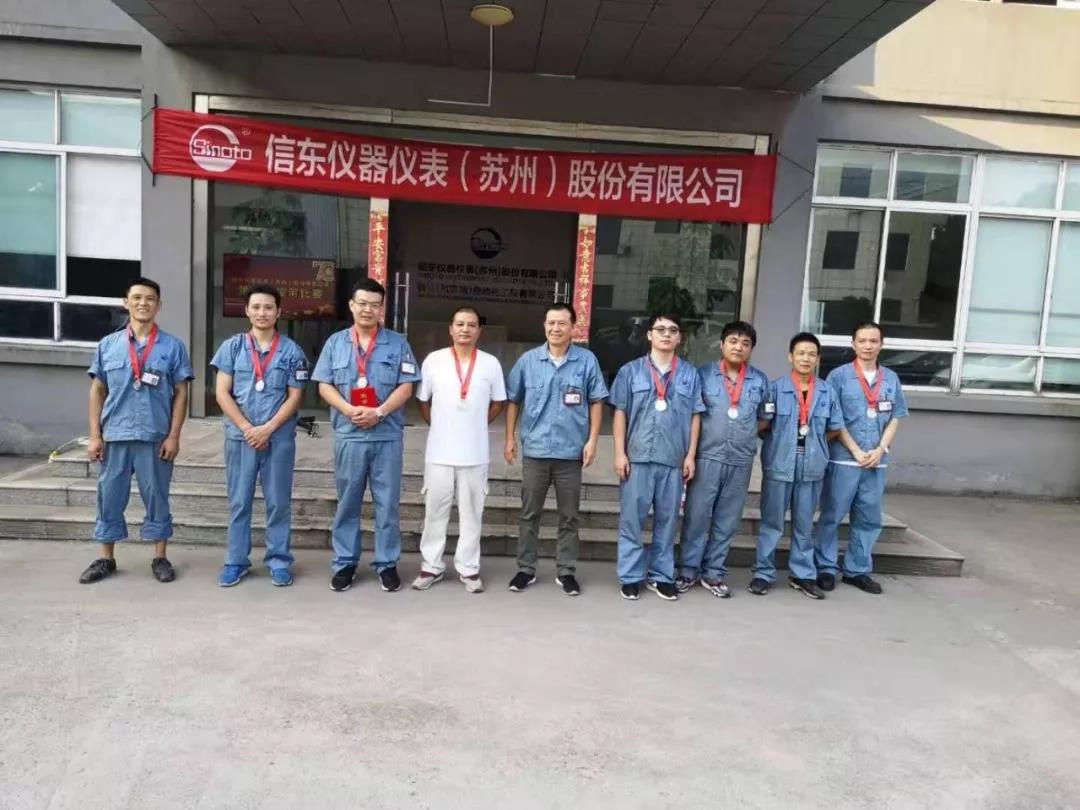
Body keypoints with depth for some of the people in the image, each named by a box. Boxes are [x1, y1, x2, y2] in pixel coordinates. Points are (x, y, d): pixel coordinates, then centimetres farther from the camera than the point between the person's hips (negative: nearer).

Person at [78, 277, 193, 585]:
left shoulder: (173, 346, 0)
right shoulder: (108, 344, 6)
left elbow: (180, 394, 0)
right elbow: (97, 391, 8)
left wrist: (174, 436, -6)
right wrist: (95, 435, 2)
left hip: (155, 437, -2)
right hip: (115, 436, 2)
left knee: (157, 498, 7)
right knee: (109, 497, 9)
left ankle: (160, 557, 19)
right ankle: (105, 558, 23)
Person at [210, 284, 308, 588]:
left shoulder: (292, 351, 2)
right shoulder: (232, 347, 4)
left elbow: (294, 397, -1)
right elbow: (222, 393, 0)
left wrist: (267, 429, -10)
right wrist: (247, 428, -9)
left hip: (279, 437, -1)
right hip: (240, 435, 1)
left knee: (278, 502, 5)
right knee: (239, 501, 8)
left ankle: (279, 561, 16)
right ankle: (236, 561, 18)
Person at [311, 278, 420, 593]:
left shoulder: (398, 343, 4)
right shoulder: (335, 343, 9)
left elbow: (405, 388, -2)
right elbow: (324, 386, 3)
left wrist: (379, 412, -16)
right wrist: (350, 410, -13)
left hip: (387, 435, -1)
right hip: (348, 434, 1)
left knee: (387, 503, 5)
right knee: (347, 502, 10)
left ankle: (387, 563, 16)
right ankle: (344, 563, 21)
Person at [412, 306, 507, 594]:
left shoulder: (491, 363, 1)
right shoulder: (433, 360, 0)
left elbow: (498, 403, 11)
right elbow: (423, 401, 9)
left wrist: (476, 426, 6)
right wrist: (440, 427, 5)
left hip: (475, 453, 0)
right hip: (439, 451, 0)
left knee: (471, 512, 7)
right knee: (435, 510, 8)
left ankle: (469, 568, 17)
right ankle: (431, 566, 19)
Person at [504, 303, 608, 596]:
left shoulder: (587, 360, -2)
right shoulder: (528, 360, 1)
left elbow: (596, 402, 3)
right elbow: (513, 401, 8)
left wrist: (592, 440, -3)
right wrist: (510, 438, 5)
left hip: (571, 451, -1)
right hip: (535, 450, 1)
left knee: (569, 517, 9)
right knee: (529, 514, 10)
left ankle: (566, 572, 21)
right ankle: (526, 569, 22)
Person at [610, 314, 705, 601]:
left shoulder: (690, 375, 7)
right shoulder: (631, 371, 4)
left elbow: (695, 416, 7)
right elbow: (620, 413, 3)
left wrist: (691, 455, 2)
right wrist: (620, 453, -3)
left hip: (674, 459, 1)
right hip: (638, 457, -1)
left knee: (667, 519, 9)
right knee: (631, 519, 3)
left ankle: (661, 575, 20)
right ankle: (631, 576, 14)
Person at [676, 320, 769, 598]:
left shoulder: (760, 380, 8)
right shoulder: (703, 374, 1)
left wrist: (746, 431, 4)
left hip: (741, 460, 3)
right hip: (707, 456, -2)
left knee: (727, 521, 9)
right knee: (697, 516, 1)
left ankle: (714, 573, 21)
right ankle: (689, 571, 15)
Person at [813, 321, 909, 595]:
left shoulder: (891, 378, 9)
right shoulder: (839, 375, -3)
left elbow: (895, 418, 10)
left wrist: (880, 450, -3)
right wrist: (856, 451, -10)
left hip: (877, 462, 4)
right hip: (844, 459, -4)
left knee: (869, 518, 10)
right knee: (832, 515, 2)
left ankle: (858, 570, 22)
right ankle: (826, 568, 14)